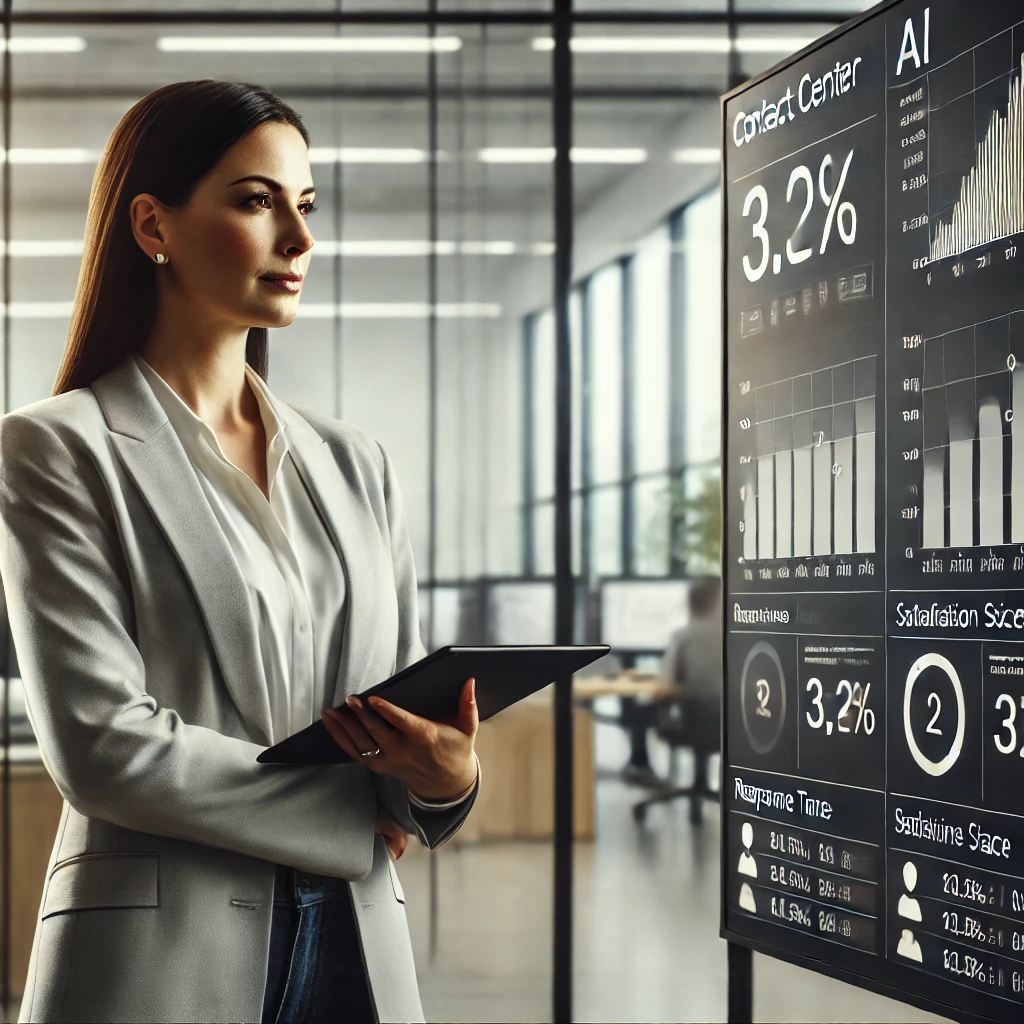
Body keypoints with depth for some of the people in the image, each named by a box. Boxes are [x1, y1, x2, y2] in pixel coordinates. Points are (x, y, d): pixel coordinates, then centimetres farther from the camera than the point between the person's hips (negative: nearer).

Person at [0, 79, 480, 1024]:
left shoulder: (355, 466, 14)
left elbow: (411, 719, 13)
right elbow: (102, 742, -13)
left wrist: (448, 776, -10)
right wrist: (353, 818, -8)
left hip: (357, 946, 5)